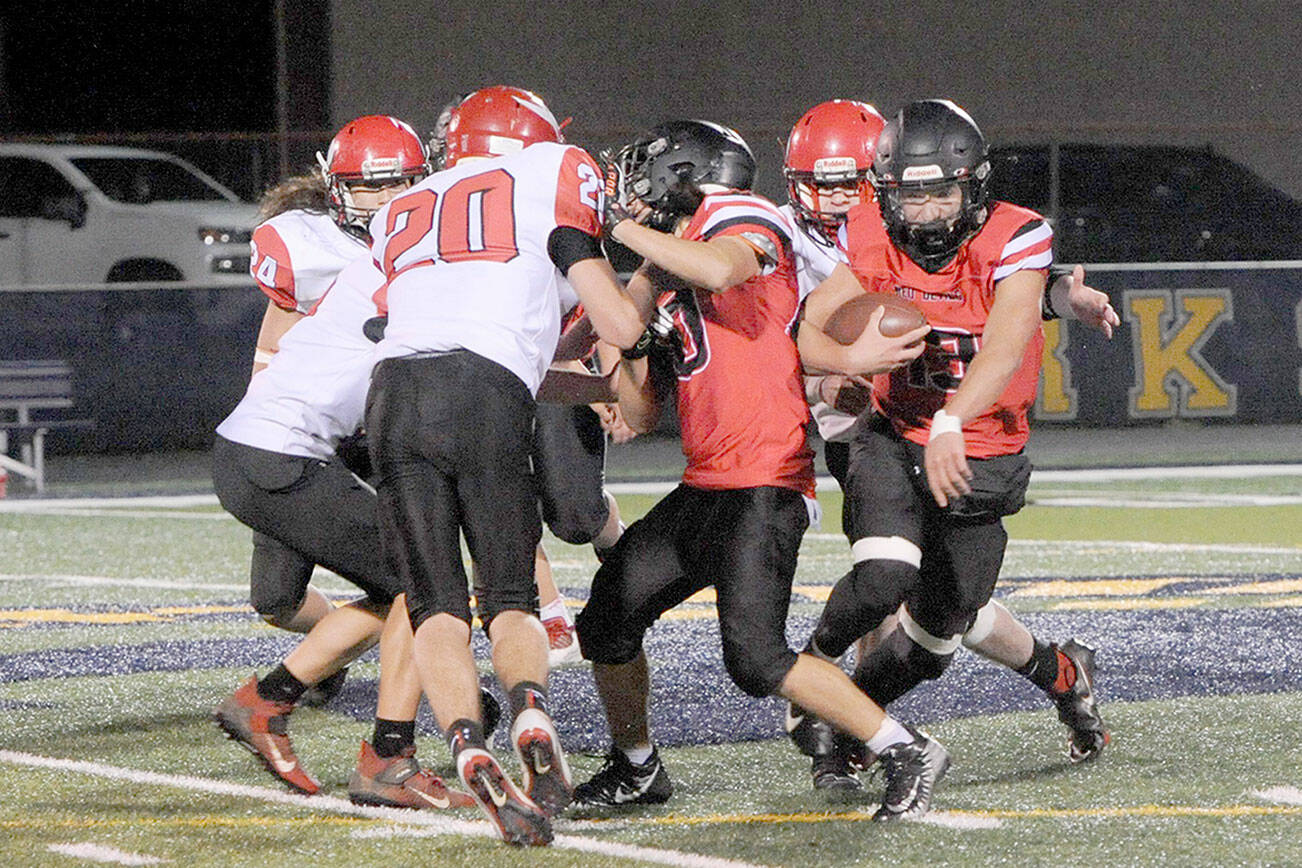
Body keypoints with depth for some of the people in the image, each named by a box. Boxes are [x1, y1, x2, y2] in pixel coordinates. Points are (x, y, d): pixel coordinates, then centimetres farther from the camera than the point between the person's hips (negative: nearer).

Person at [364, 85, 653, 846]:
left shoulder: (402, 215, 32)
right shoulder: (551, 178, 17)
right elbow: (621, 326, 13)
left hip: (397, 389, 3)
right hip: (484, 399, -3)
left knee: (437, 607, 5)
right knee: (510, 598, 9)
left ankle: (470, 748, -20)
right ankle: (532, 712, -21)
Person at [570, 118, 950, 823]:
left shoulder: (738, 220, -4)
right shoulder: (663, 275, 20)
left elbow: (721, 270, -32)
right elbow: (641, 414, 22)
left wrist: (624, 227, -19)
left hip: (763, 487, -9)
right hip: (704, 490, 9)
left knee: (756, 658, -18)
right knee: (606, 622, 12)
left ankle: (906, 755, -8)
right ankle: (635, 769, 32)